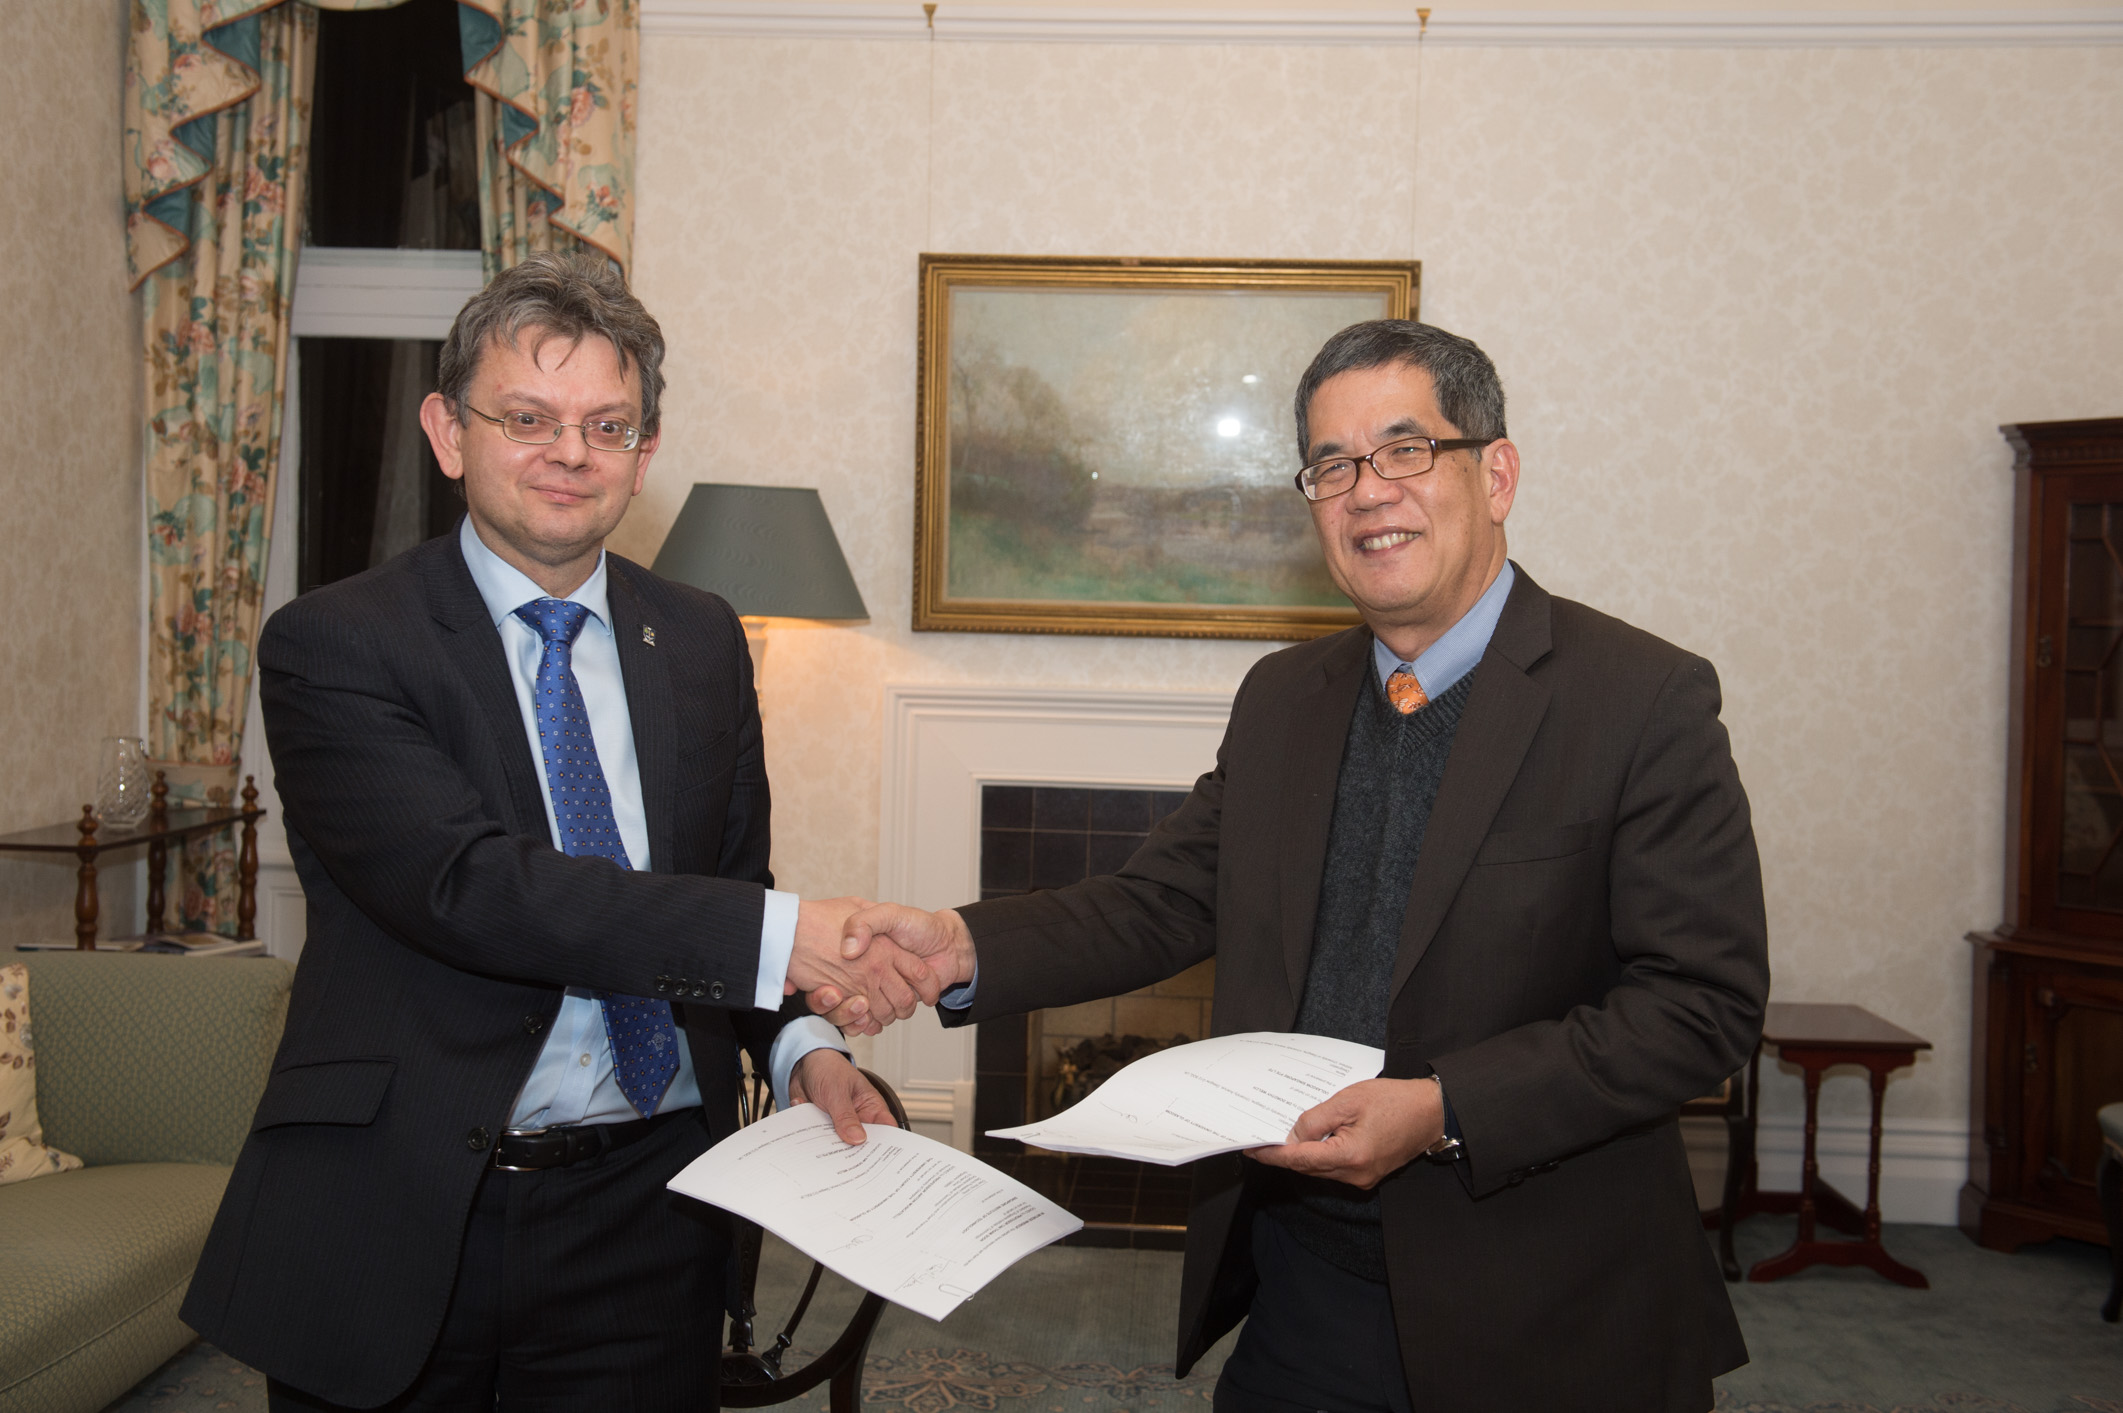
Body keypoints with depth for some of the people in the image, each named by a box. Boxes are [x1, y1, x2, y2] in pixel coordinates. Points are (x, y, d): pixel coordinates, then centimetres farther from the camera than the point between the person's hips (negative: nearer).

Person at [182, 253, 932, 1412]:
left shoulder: (701, 640, 7)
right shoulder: (334, 646, -9)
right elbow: (466, 885, -23)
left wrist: (801, 1048, -6)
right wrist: (782, 937, -28)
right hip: (399, 1221, -3)